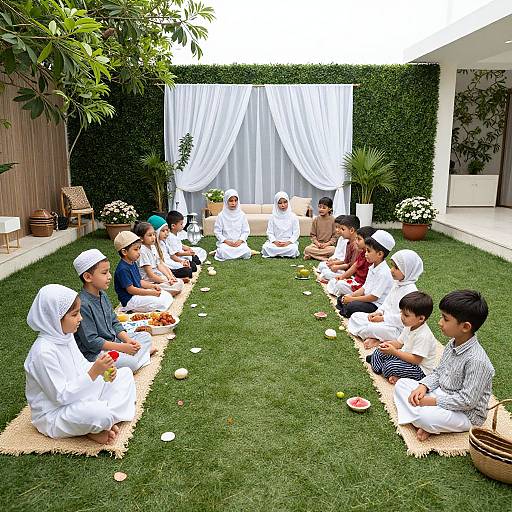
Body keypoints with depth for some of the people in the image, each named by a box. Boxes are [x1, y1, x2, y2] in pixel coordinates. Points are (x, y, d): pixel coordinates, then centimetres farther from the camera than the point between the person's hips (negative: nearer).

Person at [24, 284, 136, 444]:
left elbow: (82, 366, 11)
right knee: (100, 415, -39)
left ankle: (104, 421, -7)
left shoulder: (66, 336, 1)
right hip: (53, 414, -10)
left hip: (78, 397, 10)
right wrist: (94, 372, -30)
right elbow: (61, 396, -26)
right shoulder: (44, 351, -27)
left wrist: (104, 369, -10)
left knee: (125, 373, 8)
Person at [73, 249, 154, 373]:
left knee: (145, 336, 10)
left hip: (112, 340, 9)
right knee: (130, 363, -28)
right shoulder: (83, 304, -24)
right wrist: (122, 347, -22)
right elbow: (91, 340, -24)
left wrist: (128, 340, -4)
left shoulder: (103, 295, 5)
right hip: (94, 352, -9)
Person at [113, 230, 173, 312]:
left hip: (139, 293, 10)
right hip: (130, 300, -10)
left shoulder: (133, 263, 11)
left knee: (167, 296, 3)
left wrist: (152, 286, 2)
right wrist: (151, 292, -22)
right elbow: (130, 289, -22)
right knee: (161, 302, -25)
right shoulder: (123, 269, -21)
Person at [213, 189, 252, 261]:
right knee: (223, 254, -32)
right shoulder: (221, 215, 0)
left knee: (246, 254, -26)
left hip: (239, 242, 2)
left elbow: (246, 231, 6)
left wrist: (240, 240, -12)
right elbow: (217, 231, 0)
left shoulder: (242, 215, 5)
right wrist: (226, 241, -13)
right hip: (225, 242, -2)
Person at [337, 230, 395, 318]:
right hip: (367, 298, 10)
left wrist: (352, 299, -19)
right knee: (341, 299, 7)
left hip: (376, 304, -10)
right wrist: (351, 295, -4)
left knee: (351, 306, -29)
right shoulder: (372, 267, 7)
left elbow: (374, 296, -24)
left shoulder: (383, 273, -24)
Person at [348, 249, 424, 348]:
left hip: (397, 328, -10)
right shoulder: (397, 284, 8)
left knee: (370, 328, -34)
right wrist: (379, 312, 0)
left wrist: (383, 318, -20)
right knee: (355, 316, 5)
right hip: (385, 318, 10)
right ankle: (372, 336, -11)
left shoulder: (410, 290, -22)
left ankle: (375, 339, -4)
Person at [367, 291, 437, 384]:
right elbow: (399, 343, 10)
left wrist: (394, 352, -31)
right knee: (379, 352, 6)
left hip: (421, 370, -9)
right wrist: (388, 344, -12)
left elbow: (416, 360, -29)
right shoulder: (409, 327, -1)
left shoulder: (423, 336, -29)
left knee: (391, 366, -30)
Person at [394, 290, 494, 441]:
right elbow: (438, 372, 10)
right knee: (402, 384, 3)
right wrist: (423, 386, -8)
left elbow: (467, 400, -27)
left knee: (426, 416, -35)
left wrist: (432, 401, -22)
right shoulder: (452, 344, -2)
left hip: (466, 413, -9)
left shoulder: (476, 360, -29)